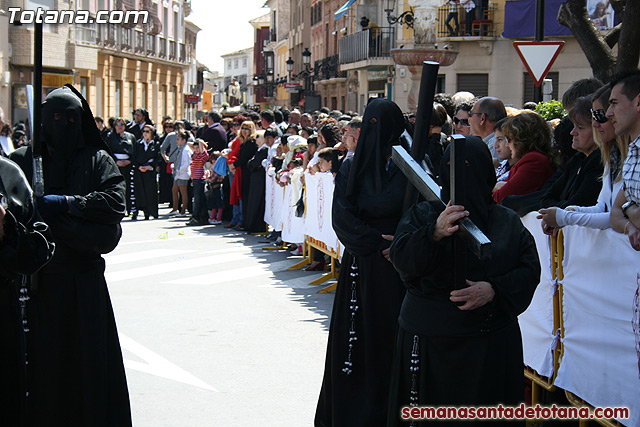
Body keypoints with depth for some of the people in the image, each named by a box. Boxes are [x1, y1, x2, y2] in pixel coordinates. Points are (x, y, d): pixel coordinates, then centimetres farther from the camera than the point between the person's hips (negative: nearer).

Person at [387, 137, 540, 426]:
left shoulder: (508, 222, 9)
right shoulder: (423, 215, 3)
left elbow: (530, 268, 1)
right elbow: (401, 259, -14)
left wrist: (493, 290, -17)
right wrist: (435, 233, -33)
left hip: (492, 346, 2)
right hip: (431, 343, -1)